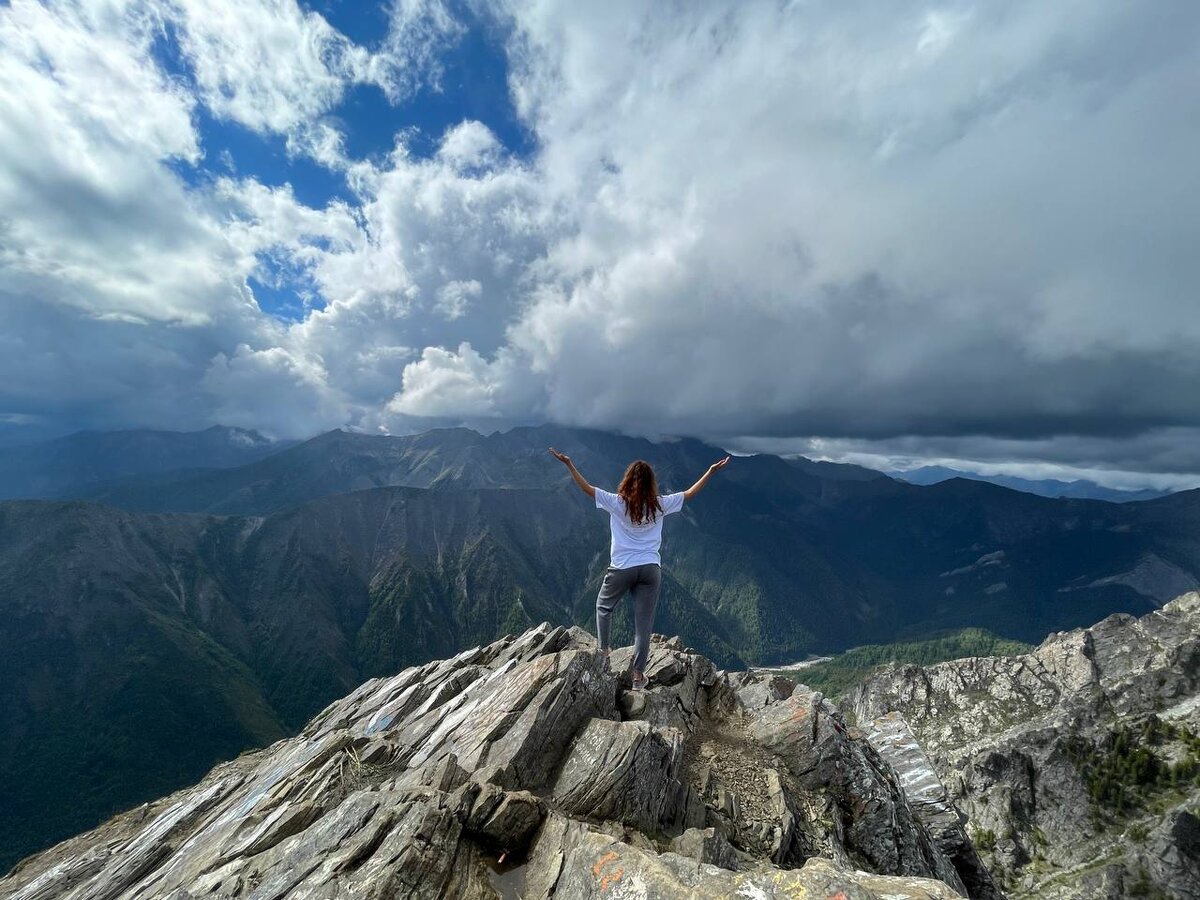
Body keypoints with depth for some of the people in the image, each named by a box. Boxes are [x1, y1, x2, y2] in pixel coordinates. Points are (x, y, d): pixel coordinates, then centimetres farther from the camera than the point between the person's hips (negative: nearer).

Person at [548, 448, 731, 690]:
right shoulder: (659, 505, -2)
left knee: (603, 607, 25)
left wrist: (568, 464, -1)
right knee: (644, 622, 9)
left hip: (622, 568, -1)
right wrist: (712, 470, 16)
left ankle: (604, 652, 24)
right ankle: (638, 675, 17)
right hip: (651, 569, 2)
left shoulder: (617, 502, -8)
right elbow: (690, 493, 8)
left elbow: (586, 488, -5)